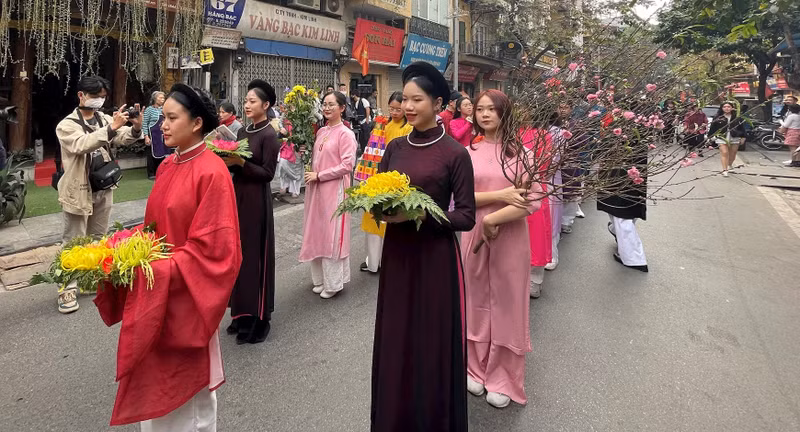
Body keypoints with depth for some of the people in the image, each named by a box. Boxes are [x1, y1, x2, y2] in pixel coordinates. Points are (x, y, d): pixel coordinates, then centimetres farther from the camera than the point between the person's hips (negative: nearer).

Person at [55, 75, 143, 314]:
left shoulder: (105, 119, 5)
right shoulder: (67, 125, -9)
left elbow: (123, 138, -8)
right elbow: (81, 144, -28)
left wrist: (135, 127, -30)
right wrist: (111, 128, -39)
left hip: (103, 189, 5)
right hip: (78, 191, -5)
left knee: (98, 239, 17)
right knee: (73, 242, 2)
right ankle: (67, 288, 9)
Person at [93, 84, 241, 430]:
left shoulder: (211, 172, -18)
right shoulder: (167, 167, 7)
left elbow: (213, 246, -20)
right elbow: (156, 226, 14)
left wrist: (156, 268, -22)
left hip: (185, 296, -7)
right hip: (154, 293, 7)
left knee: (186, 383, 11)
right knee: (157, 382, 20)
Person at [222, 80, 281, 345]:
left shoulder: (269, 135, -11)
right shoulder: (243, 132, 12)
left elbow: (267, 173, -16)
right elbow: (236, 165, 14)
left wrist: (240, 162, -23)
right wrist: (227, 160, -5)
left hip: (256, 200, -8)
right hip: (238, 195, 8)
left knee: (254, 256, -2)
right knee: (239, 253, 12)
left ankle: (258, 319, 10)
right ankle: (242, 313, 25)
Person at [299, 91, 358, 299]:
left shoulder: (346, 134, -10)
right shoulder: (321, 131, 10)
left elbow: (347, 165, -16)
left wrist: (319, 175, -14)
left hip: (334, 189, -7)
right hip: (316, 188, 7)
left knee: (332, 234, 1)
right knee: (317, 232, 13)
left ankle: (333, 282, 15)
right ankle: (320, 278, 26)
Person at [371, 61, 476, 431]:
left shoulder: (454, 153, -9)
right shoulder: (395, 147, 6)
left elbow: (466, 217, -10)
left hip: (435, 258, -5)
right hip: (396, 253, 5)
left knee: (433, 344, 7)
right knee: (395, 341, 15)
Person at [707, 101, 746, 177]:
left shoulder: (737, 117, 2)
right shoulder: (718, 118, 0)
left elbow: (742, 127, 7)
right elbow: (713, 128, 1)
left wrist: (742, 137, 7)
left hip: (735, 138, 2)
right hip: (722, 138, -2)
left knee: (732, 154, 10)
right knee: (724, 153, -11)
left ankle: (730, 164, 38)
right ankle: (724, 170, -11)